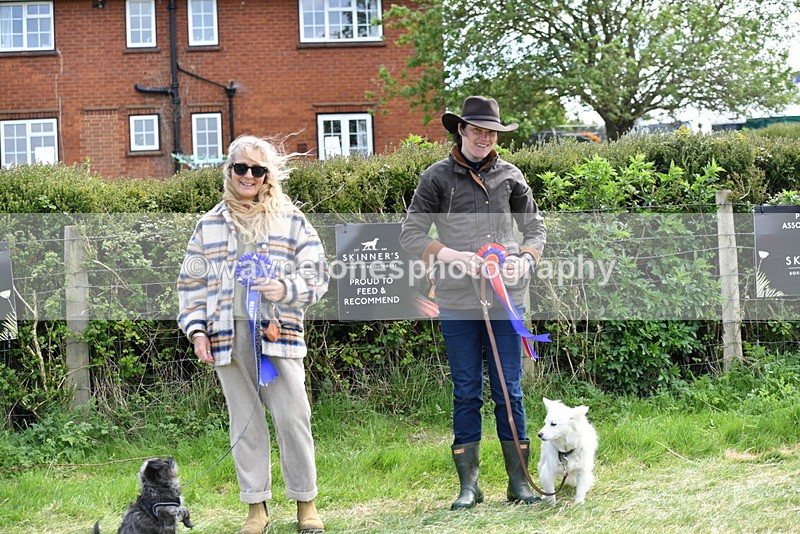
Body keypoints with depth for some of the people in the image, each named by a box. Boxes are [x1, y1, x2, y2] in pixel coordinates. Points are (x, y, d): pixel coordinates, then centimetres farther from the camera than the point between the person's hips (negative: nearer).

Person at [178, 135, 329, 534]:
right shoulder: (209, 225, 13)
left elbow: (316, 273, 5)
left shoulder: (290, 220, 8)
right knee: (244, 422, 5)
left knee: (293, 417, -6)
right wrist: (197, 331, 3)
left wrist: (286, 288, -14)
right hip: (229, 335, 2)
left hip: (278, 331, -2)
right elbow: (192, 282, 14)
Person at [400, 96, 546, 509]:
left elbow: (535, 227, 16)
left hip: (505, 300, 1)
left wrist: (525, 261, -4)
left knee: (509, 392, 4)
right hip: (457, 303, -1)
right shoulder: (437, 177, 3)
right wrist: (453, 257, -13)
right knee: (466, 393, 4)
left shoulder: (509, 176, 10)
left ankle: (519, 482, 13)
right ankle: (468, 485, 11)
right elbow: (410, 234, 1)